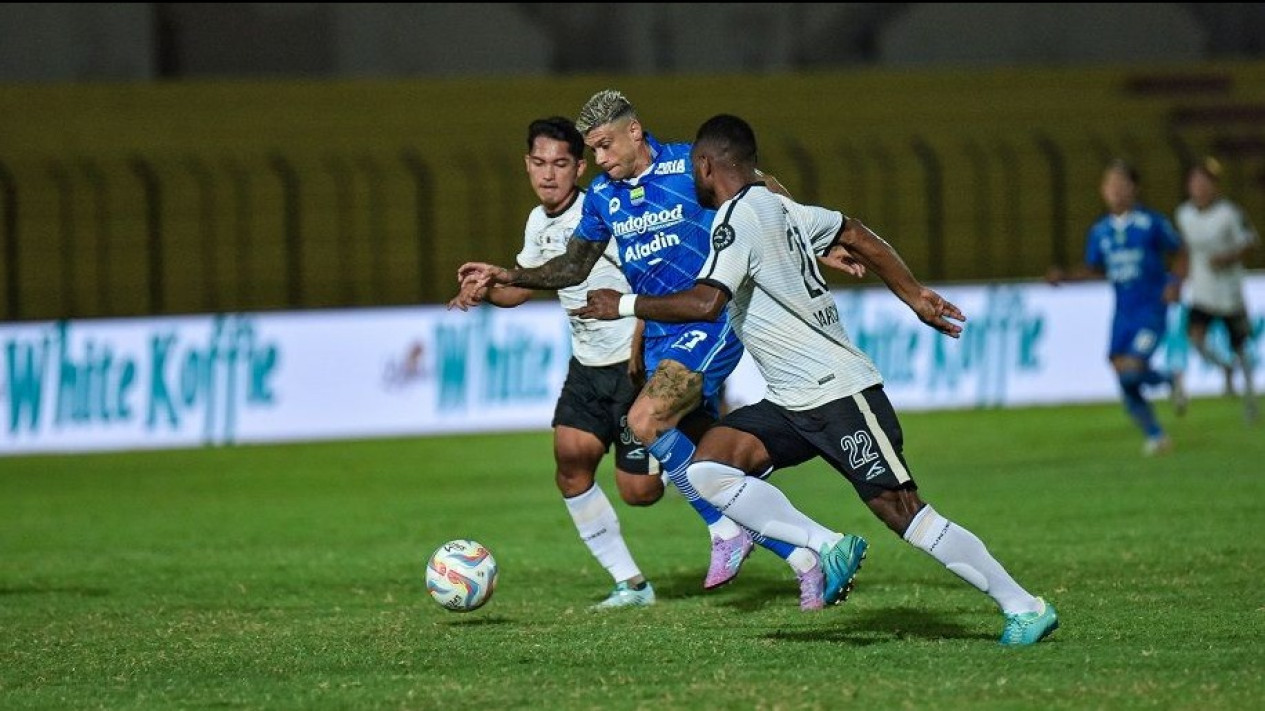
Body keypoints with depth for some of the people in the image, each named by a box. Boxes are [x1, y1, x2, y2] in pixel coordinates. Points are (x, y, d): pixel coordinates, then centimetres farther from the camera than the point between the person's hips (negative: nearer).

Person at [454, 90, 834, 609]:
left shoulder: (691, 167, -9)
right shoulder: (602, 196, 8)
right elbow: (575, 266, 18)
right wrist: (507, 277, 7)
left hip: (711, 322, -7)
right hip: (659, 335, 7)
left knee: (645, 420, -26)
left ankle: (725, 530, -13)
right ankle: (801, 557, 15)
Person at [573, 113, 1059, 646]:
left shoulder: (738, 219, -16)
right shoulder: (779, 208, 12)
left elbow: (705, 303, -31)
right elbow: (858, 236, 24)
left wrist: (624, 304, -19)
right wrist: (915, 297, 32)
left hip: (840, 395, -9)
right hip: (793, 404, 9)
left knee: (902, 513, -8)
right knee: (707, 466, -7)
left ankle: (1024, 607, 0)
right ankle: (826, 547, -10)